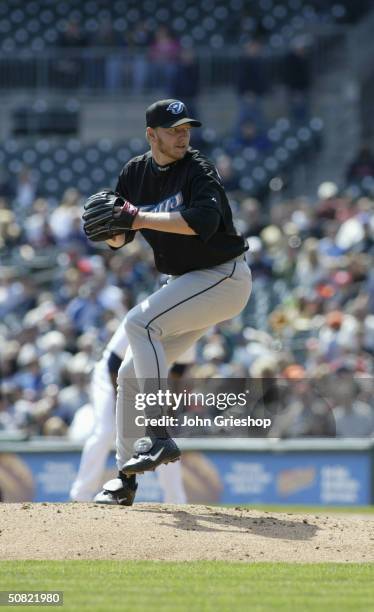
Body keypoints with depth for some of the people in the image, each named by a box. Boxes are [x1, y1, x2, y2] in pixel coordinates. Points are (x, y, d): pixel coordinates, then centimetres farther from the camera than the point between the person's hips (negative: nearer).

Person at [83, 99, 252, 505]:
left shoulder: (198, 170, -16)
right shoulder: (135, 174, 4)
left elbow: (204, 219, -34)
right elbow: (118, 239, 8)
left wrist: (139, 218, -35)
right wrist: (109, 228, -17)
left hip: (224, 277, -8)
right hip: (185, 283, 8)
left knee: (139, 323, -26)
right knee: (131, 372, 5)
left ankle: (158, 437, -31)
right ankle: (125, 476, 13)